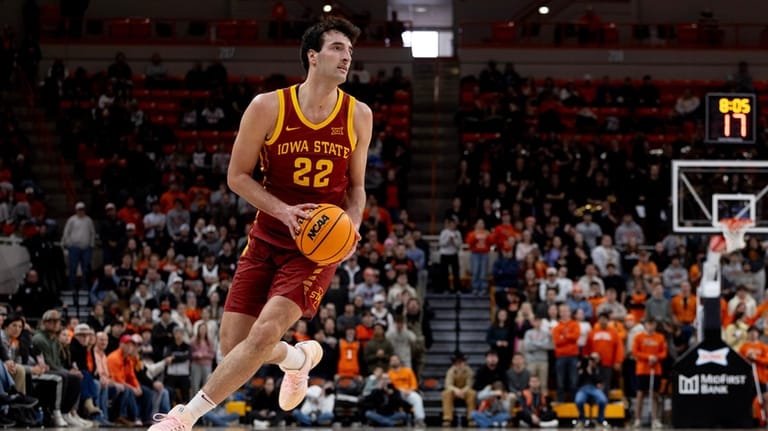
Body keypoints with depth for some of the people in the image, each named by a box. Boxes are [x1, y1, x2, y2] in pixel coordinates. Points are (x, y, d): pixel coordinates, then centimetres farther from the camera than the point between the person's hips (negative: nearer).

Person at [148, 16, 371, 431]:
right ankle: (300, 357, 34)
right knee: (233, 346, 0)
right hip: (267, 240, 1)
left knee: (263, 334, -21)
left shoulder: (358, 116, 0)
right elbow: (237, 175, -2)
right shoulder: (268, 107, -7)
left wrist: (352, 225, -8)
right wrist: (283, 210, -17)